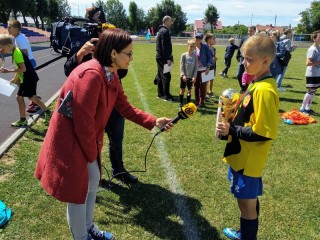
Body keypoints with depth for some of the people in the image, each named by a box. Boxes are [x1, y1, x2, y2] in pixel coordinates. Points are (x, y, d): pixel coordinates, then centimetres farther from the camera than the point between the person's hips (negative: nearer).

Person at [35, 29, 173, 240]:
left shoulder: (111, 75, 2)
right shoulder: (91, 75, -29)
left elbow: (125, 108, 7)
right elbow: (83, 120, -27)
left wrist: (154, 122, -1)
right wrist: (92, 153, -13)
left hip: (86, 138, 10)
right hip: (69, 140, -10)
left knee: (93, 181, 21)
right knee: (78, 192, 6)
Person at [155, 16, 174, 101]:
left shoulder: (161, 30, 16)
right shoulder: (165, 31, -15)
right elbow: (165, 46, -22)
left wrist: (169, 57, 18)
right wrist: (168, 58, -21)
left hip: (159, 56, 10)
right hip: (163, 57, -10)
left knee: (161, 75, 15)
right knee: (166, 76, -7)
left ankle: (160, 93, 23)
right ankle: (167, 96, -4)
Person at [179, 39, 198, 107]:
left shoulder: (195, 56, 1)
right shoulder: (184, 55, -4)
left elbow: (196, 67, 0)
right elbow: (181, 66, -6)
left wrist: (194, 76, -9)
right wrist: (183, 75, -15)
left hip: (191, 77, 2)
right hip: (184, 76, -2)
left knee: (189, 90, 9)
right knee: (182, 90, 5)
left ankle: (188, 104, 19)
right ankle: (181, 104, 16)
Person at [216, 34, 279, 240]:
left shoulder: (265, 90, -24)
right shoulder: (258, 84, 6)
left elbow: (265, 132, -26)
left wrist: (232, 130, -21)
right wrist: (233, 119, 1)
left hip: (249, 159, -10)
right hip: (243, 156, 10)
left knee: (247, 203, 7)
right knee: (248, 201, 25)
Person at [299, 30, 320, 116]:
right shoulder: (312, 49, -16)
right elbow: (308, 63, -24)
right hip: (312, 74, -9)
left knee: (313, 92, 11)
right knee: (310, 92, -4)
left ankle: (308, 108, 20)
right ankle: (302, 109, 7)